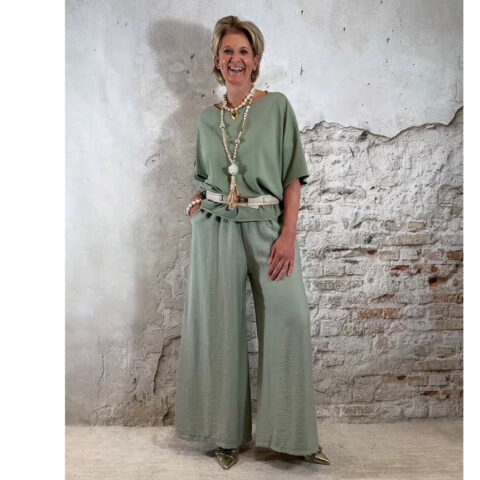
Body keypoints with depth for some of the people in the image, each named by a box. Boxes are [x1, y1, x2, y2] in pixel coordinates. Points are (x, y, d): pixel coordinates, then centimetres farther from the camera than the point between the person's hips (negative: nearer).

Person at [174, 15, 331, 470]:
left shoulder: (277, 106, 2)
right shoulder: (207, 117, 12)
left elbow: (292, 176, -2)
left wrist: (288, 235, -11)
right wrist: (196, 200, 2)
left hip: (268, 228, -2)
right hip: (216, 230, 3)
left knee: (289, 322, -5)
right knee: (220, 327, 5)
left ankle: (294, 434, 13)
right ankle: (227, 433, 20)